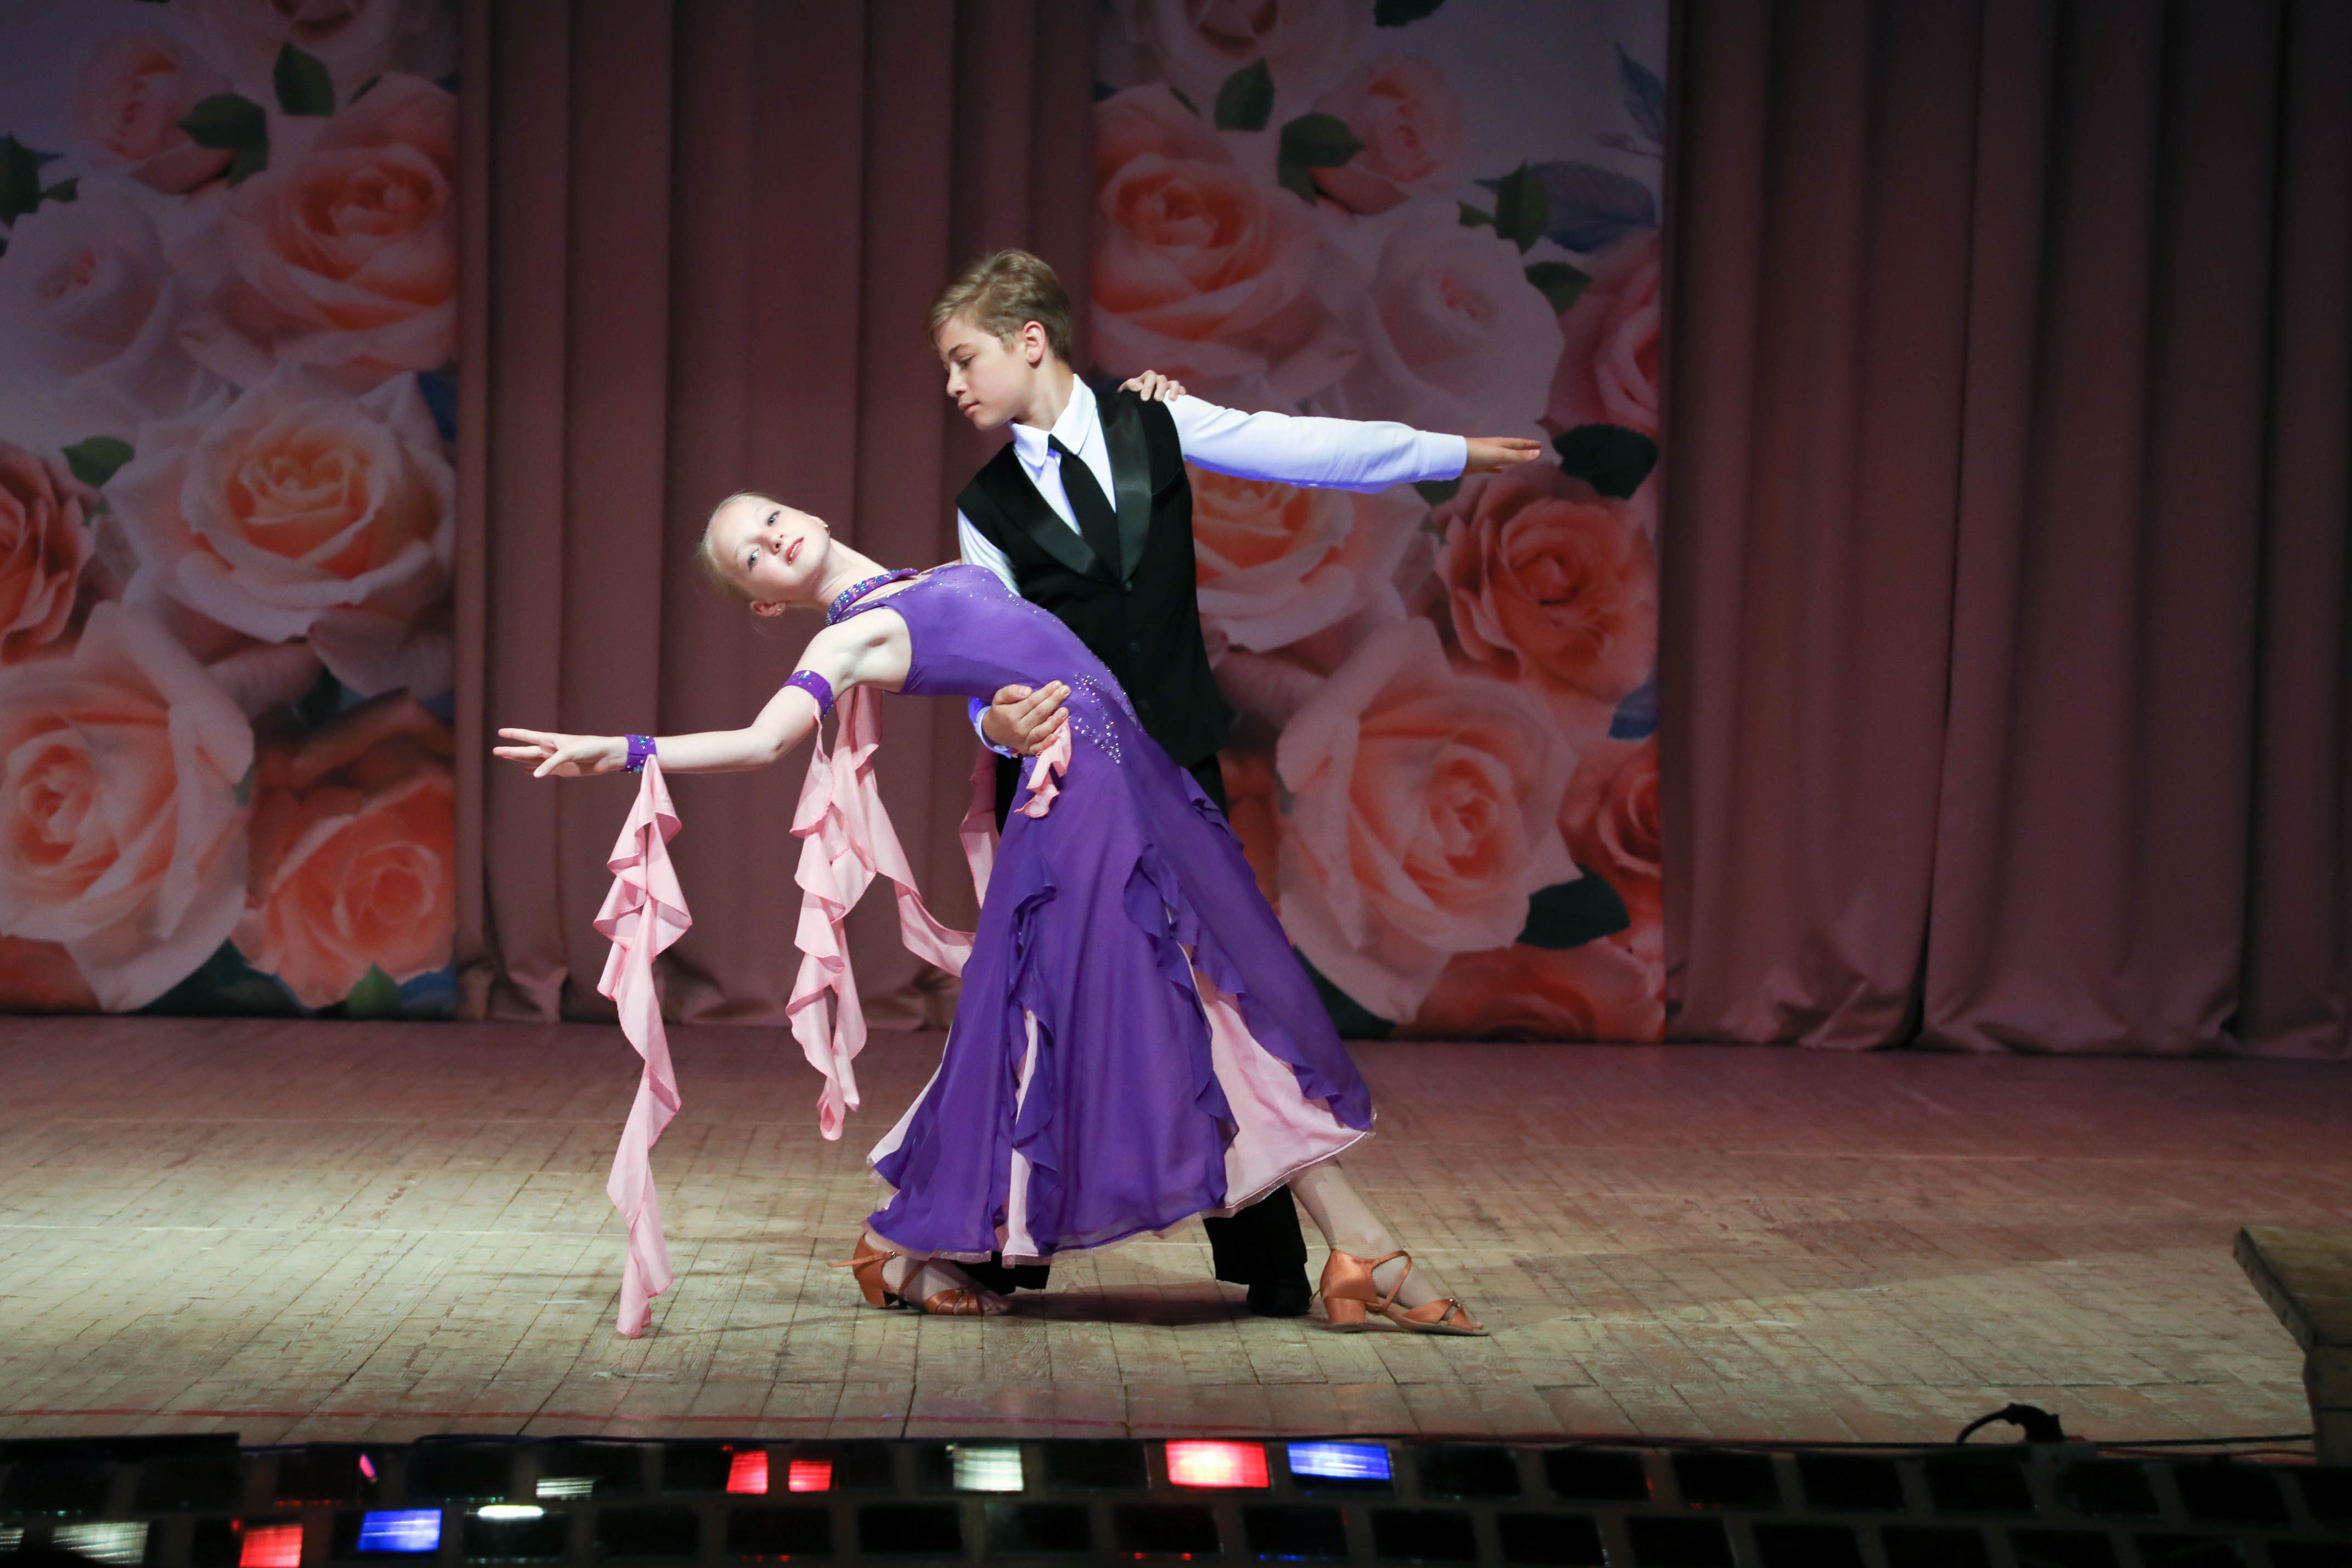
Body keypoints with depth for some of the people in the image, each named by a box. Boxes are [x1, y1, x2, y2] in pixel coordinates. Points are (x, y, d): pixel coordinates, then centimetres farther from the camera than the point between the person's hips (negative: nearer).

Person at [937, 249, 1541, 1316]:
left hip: (1178, 771, 0)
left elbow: (1299, 450, 6)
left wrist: (1456, 453, 8)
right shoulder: (988, 506, 2)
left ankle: (1270, 1265, 8)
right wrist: (998, 721, -27)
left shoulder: (1152, 425, 3)